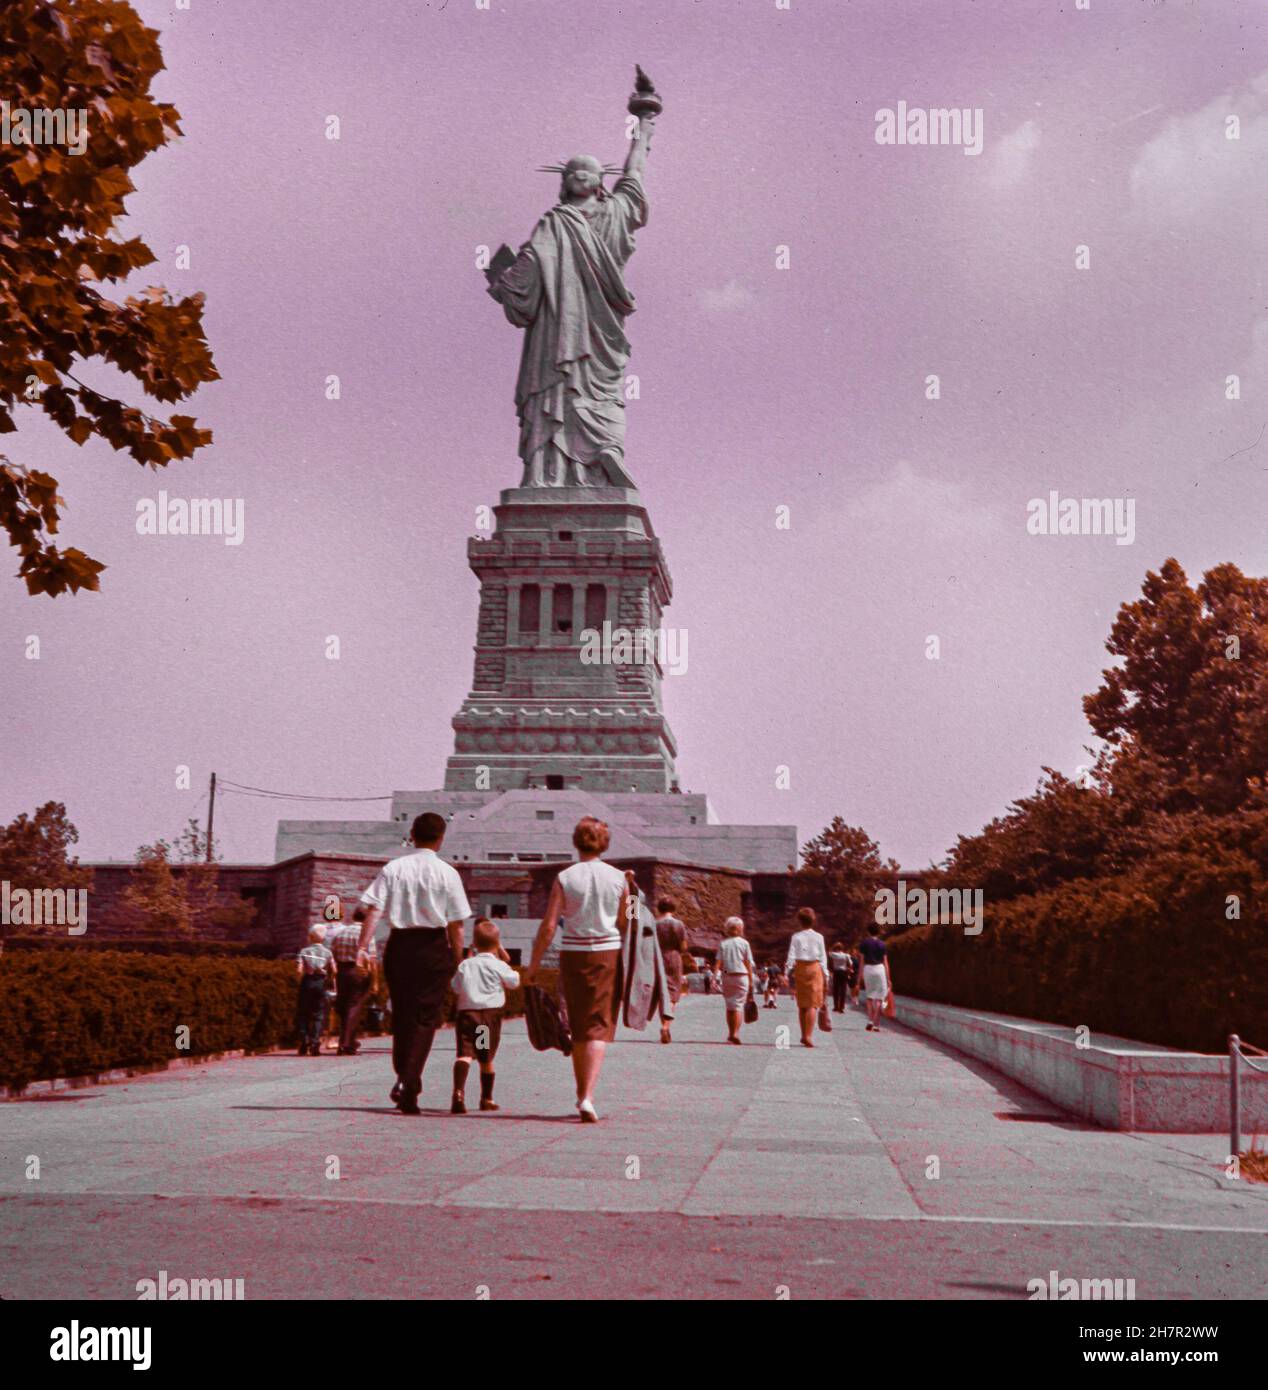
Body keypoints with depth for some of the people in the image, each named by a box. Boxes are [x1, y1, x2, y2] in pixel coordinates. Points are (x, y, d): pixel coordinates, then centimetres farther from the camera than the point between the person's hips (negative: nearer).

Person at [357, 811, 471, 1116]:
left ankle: (403, 1077, 23)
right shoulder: (447, 873, -2)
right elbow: (456, 923, -3)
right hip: (433, 946, -2)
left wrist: (364, 947, -8)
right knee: (426, 1017, 2)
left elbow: (373, 910, -7)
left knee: (401, 1014, 15)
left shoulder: (393, 868, 2)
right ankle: (409, 1083, -12)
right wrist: (457, 959, 5)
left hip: (399, 944, 2)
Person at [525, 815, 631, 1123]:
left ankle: (582, 1095, 22)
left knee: (578, 1028, 14)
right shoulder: (618, 878, -2)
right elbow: (624, 924, 2)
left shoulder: (565, 878, -4)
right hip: (608, 953, -1)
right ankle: (588, 1097, -17)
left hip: (573, 954, 1)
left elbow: (548, 926, -6)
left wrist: (533, 965, 1)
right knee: (599, 1027, -2)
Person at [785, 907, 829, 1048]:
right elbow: (823, 958, 1)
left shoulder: (796, 936, -1)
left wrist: (788, 973, -1)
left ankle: (804, 1035, 19)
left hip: (800, 969, 2)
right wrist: (825, 975, 6)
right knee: (813, 1004, -3)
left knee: (802, 1004, 13)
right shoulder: (818, 937, -1)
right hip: (815, 968, -2)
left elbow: (791, 956, -4)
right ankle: (808, 1036, -15)